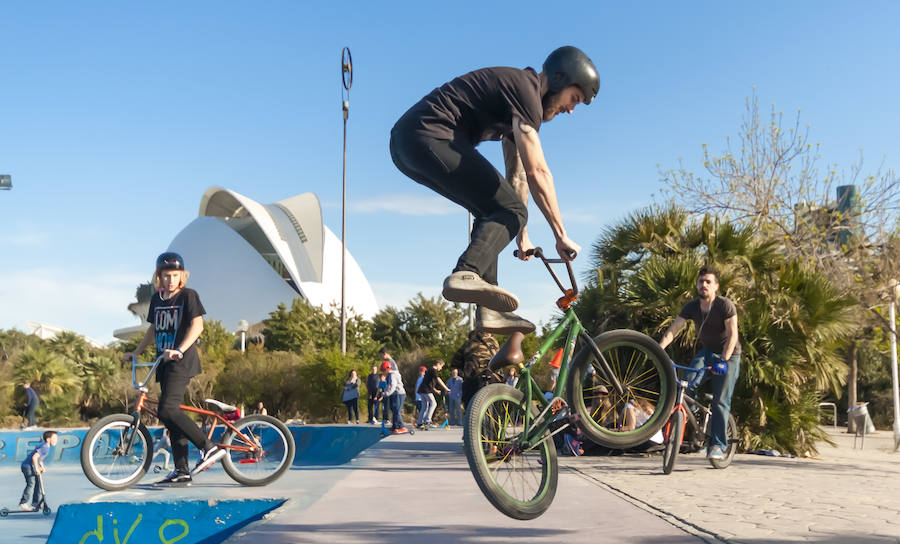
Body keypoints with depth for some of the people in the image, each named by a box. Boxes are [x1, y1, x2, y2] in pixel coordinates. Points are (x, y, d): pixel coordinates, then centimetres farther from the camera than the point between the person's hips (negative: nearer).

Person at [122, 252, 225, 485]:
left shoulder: (188, 295, -4)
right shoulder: (157, 298, 16)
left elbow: (197, 325, -15)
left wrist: (179, 350, -27)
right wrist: (136, 352, 19)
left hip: (182, 361, -8)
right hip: (164, 362, 8)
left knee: (168, 409, -21)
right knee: (171, 414, 6)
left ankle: (209, 447, -15)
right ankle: (181, 471, 10)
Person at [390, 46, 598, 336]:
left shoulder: (520, 98, 25)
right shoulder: (525, 89, -7)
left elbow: (518, 174, 28)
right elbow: (537, 173, -14)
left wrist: (522, 236, 30)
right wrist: (561, 235, -10)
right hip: (430, 137, -11)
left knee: (493, 211, 14)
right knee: (510, 211, -10)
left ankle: (488, 309, 6)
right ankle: (466, 274, -32)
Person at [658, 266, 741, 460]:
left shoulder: (726, 305, -19)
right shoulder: (691, 307, -6)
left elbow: (732, 334, -24)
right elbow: (673, 330, -12)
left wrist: (723, 360, -36)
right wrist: (658, 349, -28)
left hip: (728, 354, -4)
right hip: (706, 351, 4)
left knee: (721, 401, -9)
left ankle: (718, 445, -3)